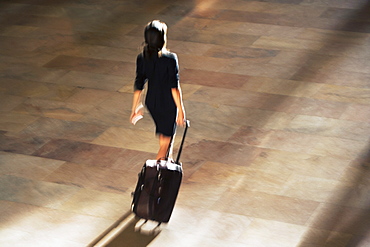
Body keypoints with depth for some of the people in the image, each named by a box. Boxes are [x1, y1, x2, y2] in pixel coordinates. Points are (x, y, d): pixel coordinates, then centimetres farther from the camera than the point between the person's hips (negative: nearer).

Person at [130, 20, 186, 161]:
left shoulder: (142, 59, -8)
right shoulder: (170, 59, -21)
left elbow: (138, 87, -3)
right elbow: (174, 87, -19)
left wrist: (135, 108, 7)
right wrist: (180, 110, -12)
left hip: (151, 103, 6)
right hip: (168, 104, -5)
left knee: (163, 136, 28)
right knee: (166, 141, 8)